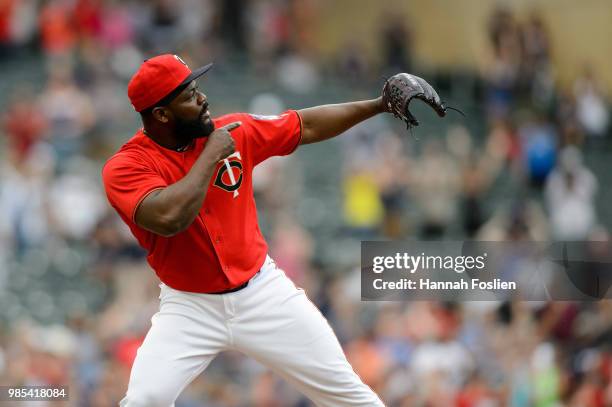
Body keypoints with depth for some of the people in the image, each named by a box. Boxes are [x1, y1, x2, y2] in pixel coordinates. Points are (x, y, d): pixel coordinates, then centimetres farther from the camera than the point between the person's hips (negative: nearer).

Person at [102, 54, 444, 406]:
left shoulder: (232, 131, -2)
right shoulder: (126, 166, -17)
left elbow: (307, 127, 9)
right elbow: (169, 218, -35)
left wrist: (380, 104, 5)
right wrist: (211, 154, -25)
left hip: (264, 293, 3)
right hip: (190, 307, -3)